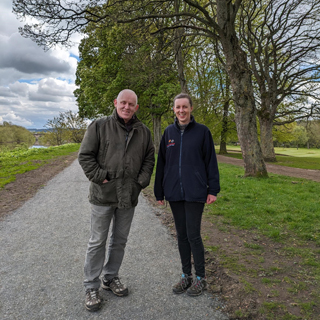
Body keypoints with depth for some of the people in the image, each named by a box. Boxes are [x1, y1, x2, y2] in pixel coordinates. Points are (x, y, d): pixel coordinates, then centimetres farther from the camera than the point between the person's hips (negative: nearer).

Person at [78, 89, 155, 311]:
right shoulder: (99, 126, -4)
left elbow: (149, 158, 12)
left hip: (129, 196, 4)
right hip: (103, 195, -3)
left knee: (120, 240, 16)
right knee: (98, 242, 7)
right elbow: (85, 155, -5)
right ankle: (92, 287, 22)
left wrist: (142, 180, -1)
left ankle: (111, 278, 36)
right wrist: (99, 177, -13)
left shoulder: (143, 132, 6)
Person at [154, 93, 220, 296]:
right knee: (181, 235, 12)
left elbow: (211, 161, 0)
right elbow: (162, 163, 10)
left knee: (193, 235, 0)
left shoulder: (202, 131, -2)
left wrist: (213, 189, -4)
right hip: (174, 193, 4)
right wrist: (159, 191, 9)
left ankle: (201, 278, 21)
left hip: (195, 193, -4)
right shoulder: (169, 132, 7)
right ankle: (186, 275, 28)